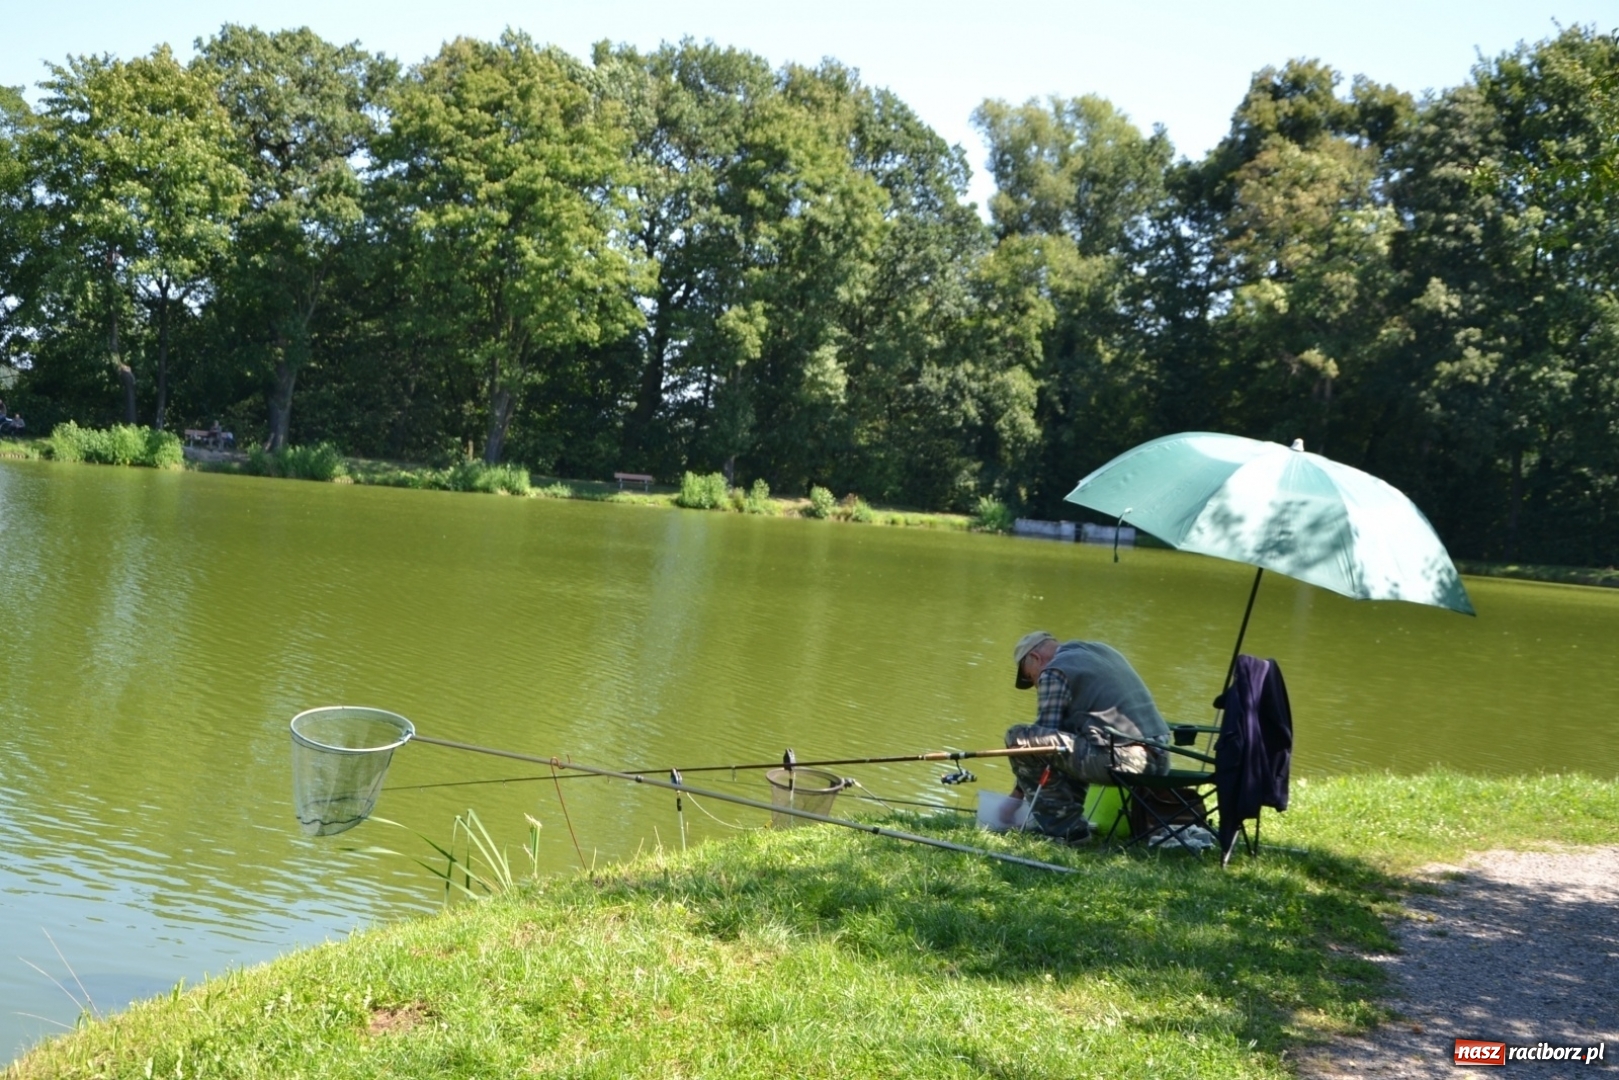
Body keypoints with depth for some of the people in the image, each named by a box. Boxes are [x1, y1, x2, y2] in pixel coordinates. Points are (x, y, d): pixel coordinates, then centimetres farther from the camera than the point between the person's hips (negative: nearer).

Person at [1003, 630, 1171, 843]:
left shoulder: (1054, 671, 0)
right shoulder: (1103, 650, 26)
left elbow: (1044, 737, -1)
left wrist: (1019, 791, 11)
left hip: (1122, 758, -9)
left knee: (1019, 737, -6)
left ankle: (1063, 826, -4)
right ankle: (1068, 815, 22)